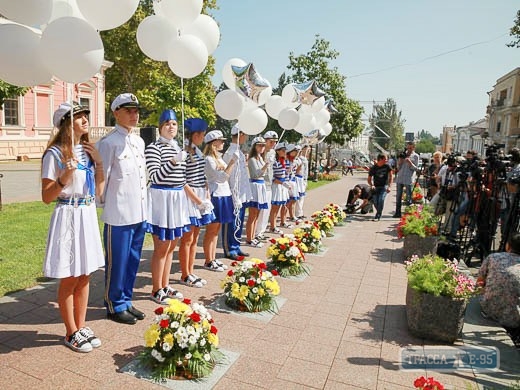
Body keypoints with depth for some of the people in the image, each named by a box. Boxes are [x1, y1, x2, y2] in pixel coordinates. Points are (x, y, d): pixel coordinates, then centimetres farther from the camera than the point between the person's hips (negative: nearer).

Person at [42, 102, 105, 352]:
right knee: (69, 279, 5)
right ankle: (71, 333, 21)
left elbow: (98, 192, 8)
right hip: (68, 217, -6)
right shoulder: (55, 154, -10)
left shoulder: (88, 151, 9)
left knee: (84, 277, 14)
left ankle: (81, 326, 28)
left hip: (89, 216, 7)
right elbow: (46, 197, -10)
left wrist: (99, 163, -1)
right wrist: (65, 177, -25)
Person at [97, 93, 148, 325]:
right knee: (117, 262, 6)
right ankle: (115, 306, 23)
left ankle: (126, 301, 31)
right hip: (119, 214, -7)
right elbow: (102, 177, -9)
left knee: (133, 260, 16)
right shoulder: (109, 143, -10)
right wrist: (103, 205, -6)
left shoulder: (139, 141, 13)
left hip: (140, 212, 7)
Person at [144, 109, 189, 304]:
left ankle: (165, 286, 26)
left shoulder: (178, 148, 14)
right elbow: (155, 177, -16)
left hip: (178, 198, 7)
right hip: (161, 198, -7)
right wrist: (174, 161, -24)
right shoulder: (153, 148, -9)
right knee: (161, 248, 0)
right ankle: (156, 290, 14)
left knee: (170, 246, 14)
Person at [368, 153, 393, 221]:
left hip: (384, 186, -1)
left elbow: (390, 176, 2)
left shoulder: (387, 166, -5)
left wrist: (389, 186, -8)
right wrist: (372, 185, -17)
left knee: (381, 199, -23)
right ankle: (379, 213, 19)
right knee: (375, 201, -10)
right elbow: (369, 179, 1)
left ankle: (378, 216, -18)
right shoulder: (373, 168, -7)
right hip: (376, 187, 1)